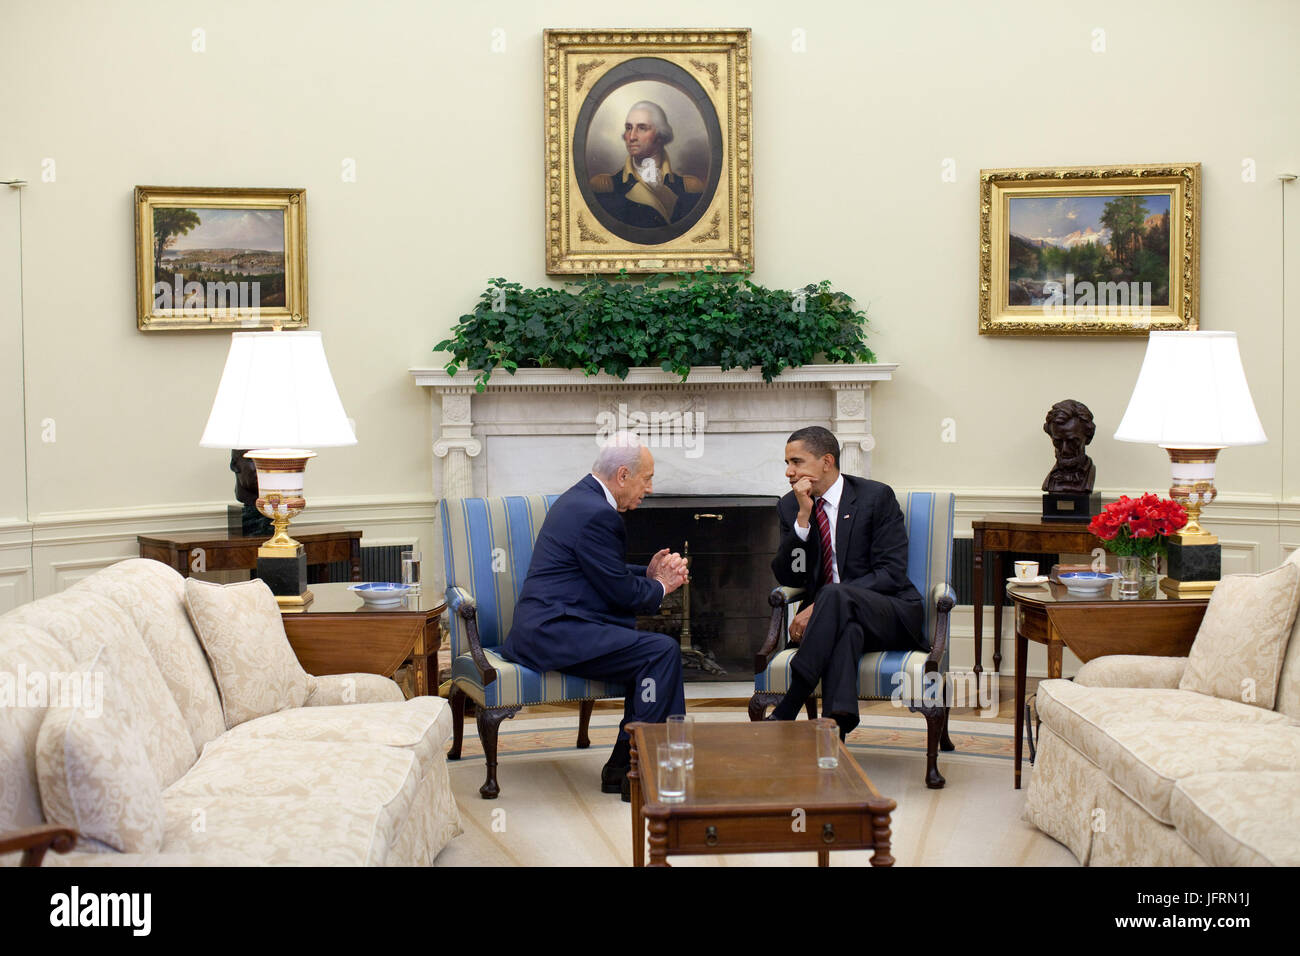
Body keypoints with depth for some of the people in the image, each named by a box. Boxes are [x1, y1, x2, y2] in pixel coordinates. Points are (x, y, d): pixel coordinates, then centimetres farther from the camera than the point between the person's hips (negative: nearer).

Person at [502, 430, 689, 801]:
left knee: (655, 651, 8)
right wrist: (659, 586, 5)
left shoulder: (581, 499, 18)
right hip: (555, 631, -11)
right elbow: (621, 592, -14)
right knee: (662, 651, -18)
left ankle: (623, 765, 6)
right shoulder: (597, 514, -16)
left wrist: (650, 573, 12)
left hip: (546, 627, 11)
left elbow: (607, 573, 27)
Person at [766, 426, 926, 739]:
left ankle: (785, 712, -38)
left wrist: (820, 606, -22)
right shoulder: (790, 507, 9)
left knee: (834, 594, -36)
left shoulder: (876, 497, -5)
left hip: (888, 614, -2)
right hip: (835, 618, 2)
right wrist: (803, 517, -13)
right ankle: (837, 725, -50)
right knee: (846, 628, -37)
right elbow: (787, 578, 0)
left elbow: (891, 573, -13)